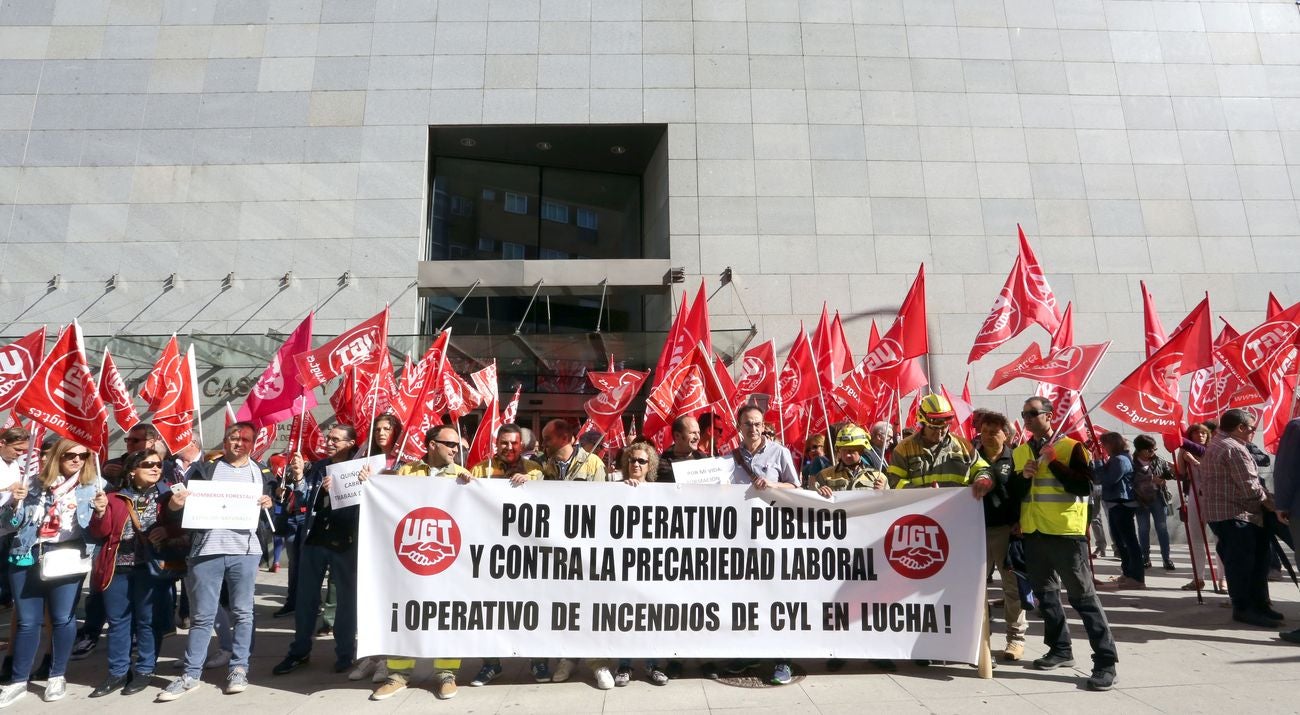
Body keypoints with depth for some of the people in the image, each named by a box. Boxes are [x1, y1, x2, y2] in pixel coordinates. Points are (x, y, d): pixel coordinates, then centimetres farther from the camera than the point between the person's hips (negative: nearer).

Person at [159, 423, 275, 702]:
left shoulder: (261, 472, 14)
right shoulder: (205, 468, 11)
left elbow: (275, 506, 14)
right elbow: (187, 505, 9)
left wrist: (269, 504, -6)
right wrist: (174, 505, -11)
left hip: (245, 551, 0)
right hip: (206, 550, 0)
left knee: (242, 613, 5)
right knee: (201, 616, 4)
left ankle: (239, 668, 15)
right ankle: (191, 675, 13)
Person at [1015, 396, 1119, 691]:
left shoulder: (1071, 447, -6)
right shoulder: (1019, 452, 10)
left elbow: (1085, 487, -15)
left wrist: (1054, 462, -19)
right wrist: (1023, 476, -5)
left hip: (1066, 533, -6)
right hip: (1033, 533, 6)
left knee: (1083, 595, -5)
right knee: (1045, 593, 13)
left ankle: (1105, 661, 1)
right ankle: (1060, 649, 27)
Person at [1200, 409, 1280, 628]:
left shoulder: (1215, 445, 18)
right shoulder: (1234, 448, -16)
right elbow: (1250, 488, -19)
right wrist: (1271, 503, -1)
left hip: (1220, 512, 11)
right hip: (1235, 515, -11)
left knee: (1254, 561, 15)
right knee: (1242, 563, -5)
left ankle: (1258, 605, 21)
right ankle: (1244, 609, 1)